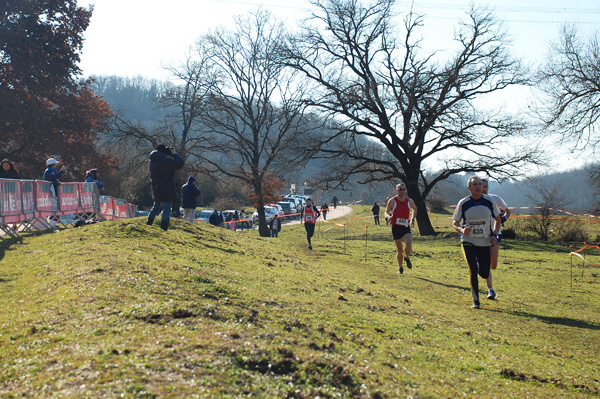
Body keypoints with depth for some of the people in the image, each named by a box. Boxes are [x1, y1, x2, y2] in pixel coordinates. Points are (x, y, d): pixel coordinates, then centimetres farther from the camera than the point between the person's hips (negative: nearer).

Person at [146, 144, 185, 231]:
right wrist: (174, 154, 1)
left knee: (155, 207, 24)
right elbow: (180, 163, -14)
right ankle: (163, 229, -8)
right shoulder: (166, 161, -18)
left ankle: (148, 224, 28)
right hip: (167, 190, -7)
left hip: (156, 190, 7)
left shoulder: (152, 161, 6)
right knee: (166, 210, -4)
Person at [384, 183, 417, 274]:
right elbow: (386, 212, 2)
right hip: (396, 227, -1)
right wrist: (389, 216, -21)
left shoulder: (410, 201, 3)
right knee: (400, 250, 2)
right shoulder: (392, 201, -4)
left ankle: (407, 257, 8)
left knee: (408, 245, -24)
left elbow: (414, 209, 23)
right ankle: (400, 268, 24)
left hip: (406, 227, 1)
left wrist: (412, 219, 10)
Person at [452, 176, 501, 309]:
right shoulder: (463, 203, -5)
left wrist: (494, 235, -2)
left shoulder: (489, 201, 0)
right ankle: (475, 301, 0)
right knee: (473, 270, -15)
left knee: (484, 273, 1)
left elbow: (497, 219, 13)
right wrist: (462, 230, -20)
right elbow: (454, 223, 2)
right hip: (468, 241, -2)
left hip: (485, 242, 2)